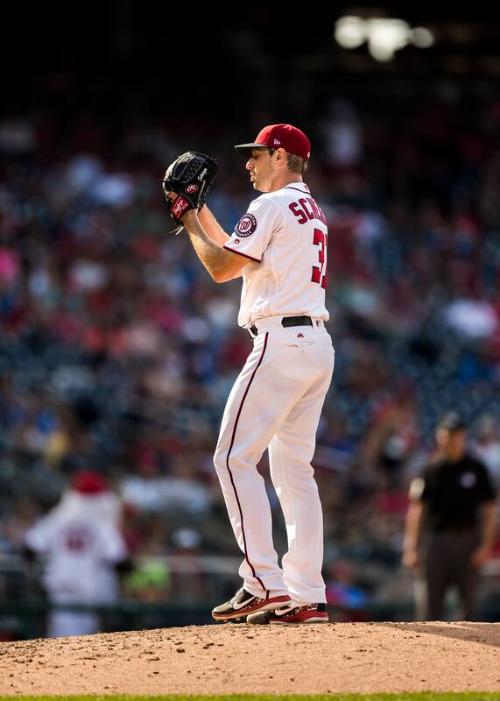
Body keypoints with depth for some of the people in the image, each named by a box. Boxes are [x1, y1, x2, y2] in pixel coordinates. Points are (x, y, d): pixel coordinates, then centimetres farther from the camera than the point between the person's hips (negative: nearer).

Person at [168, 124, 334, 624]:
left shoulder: (273, 206, -7)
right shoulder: (312, 212, 22)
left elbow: (221, 268, -9)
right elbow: (244, 258, 30)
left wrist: (190, 223, 5)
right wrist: (202, 214, 28)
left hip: (281, 343, -9)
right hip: (317, 344, 9)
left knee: (235, 457, -8)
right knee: (293, 468, 10)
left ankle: (265, 583, -17)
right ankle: (307, 597, 5)